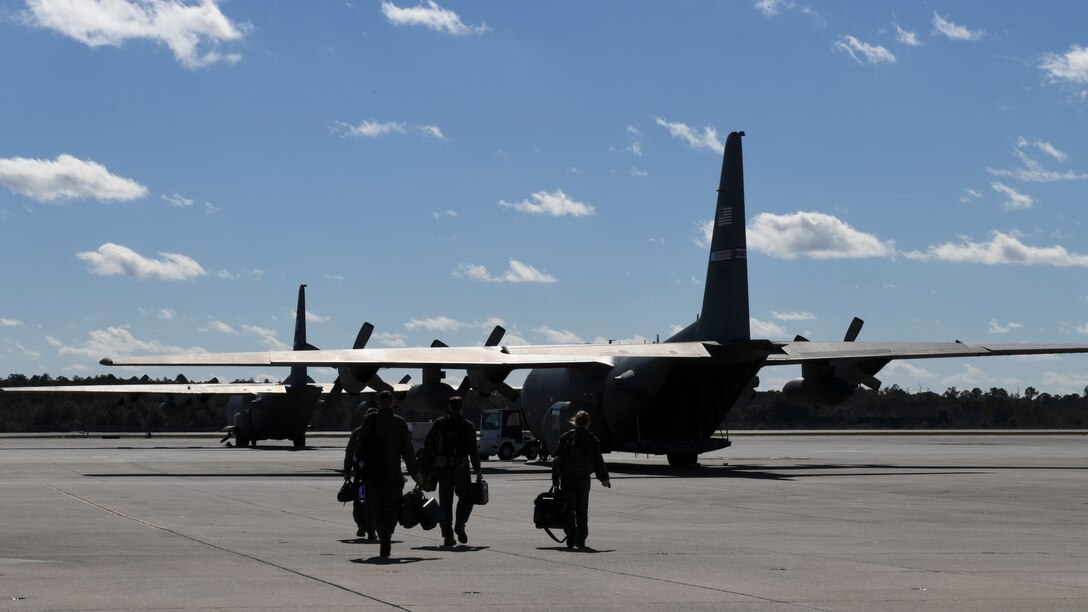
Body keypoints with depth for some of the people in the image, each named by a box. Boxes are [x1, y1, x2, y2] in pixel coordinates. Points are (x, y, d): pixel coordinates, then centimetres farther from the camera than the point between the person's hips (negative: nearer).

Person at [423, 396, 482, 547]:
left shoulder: (439, 423, 6)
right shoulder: (467, 425, 0)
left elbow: (427, 443, 2)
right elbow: (473, 450, -3)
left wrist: (432, 463, 7)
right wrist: (478, 471, 2)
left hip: (443, 468, 2)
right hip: (461, 467, -2)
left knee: (445, 501, 8)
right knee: (466, 497, 12)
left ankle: (447, 535, 4)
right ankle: (459, 525, -11)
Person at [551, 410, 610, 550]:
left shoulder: (565, 438, -4)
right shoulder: (592, 440, -2)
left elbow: (558, 460, -5)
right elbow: (599, 461, 3)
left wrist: (555, 480, 1)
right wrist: (604, 478, 17)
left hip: (567, 480, -1)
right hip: (584, 480, 1)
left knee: (569, 510, 3)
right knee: (582, 511, 11)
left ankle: (571, 539, -7)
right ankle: (581, 540, 10)